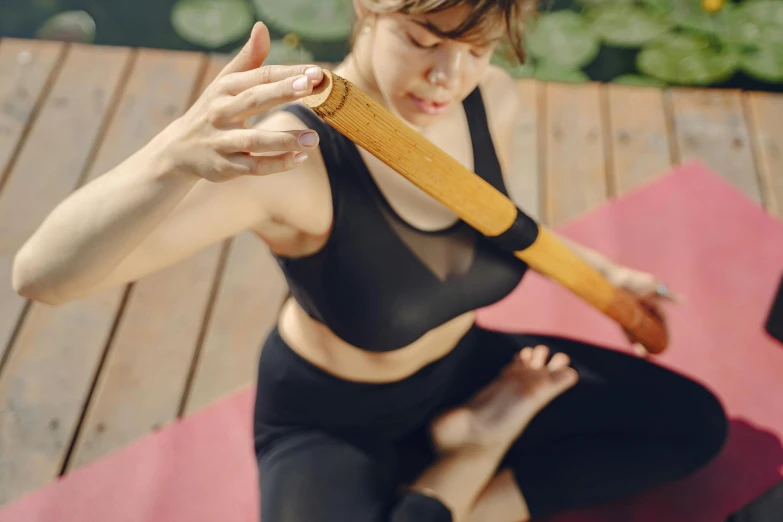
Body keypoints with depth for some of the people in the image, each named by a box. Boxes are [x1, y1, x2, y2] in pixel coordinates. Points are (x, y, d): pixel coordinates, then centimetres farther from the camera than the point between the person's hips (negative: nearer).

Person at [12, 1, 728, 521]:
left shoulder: (491, 100, -15)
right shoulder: (290, 158, -34)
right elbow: (43, 276, -41)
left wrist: (600, 272, 11)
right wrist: (178, 151, -58)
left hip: (462, 367, 6)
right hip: (328, 420, -5)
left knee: (696, 423, 5)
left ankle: (465, 454, 3)